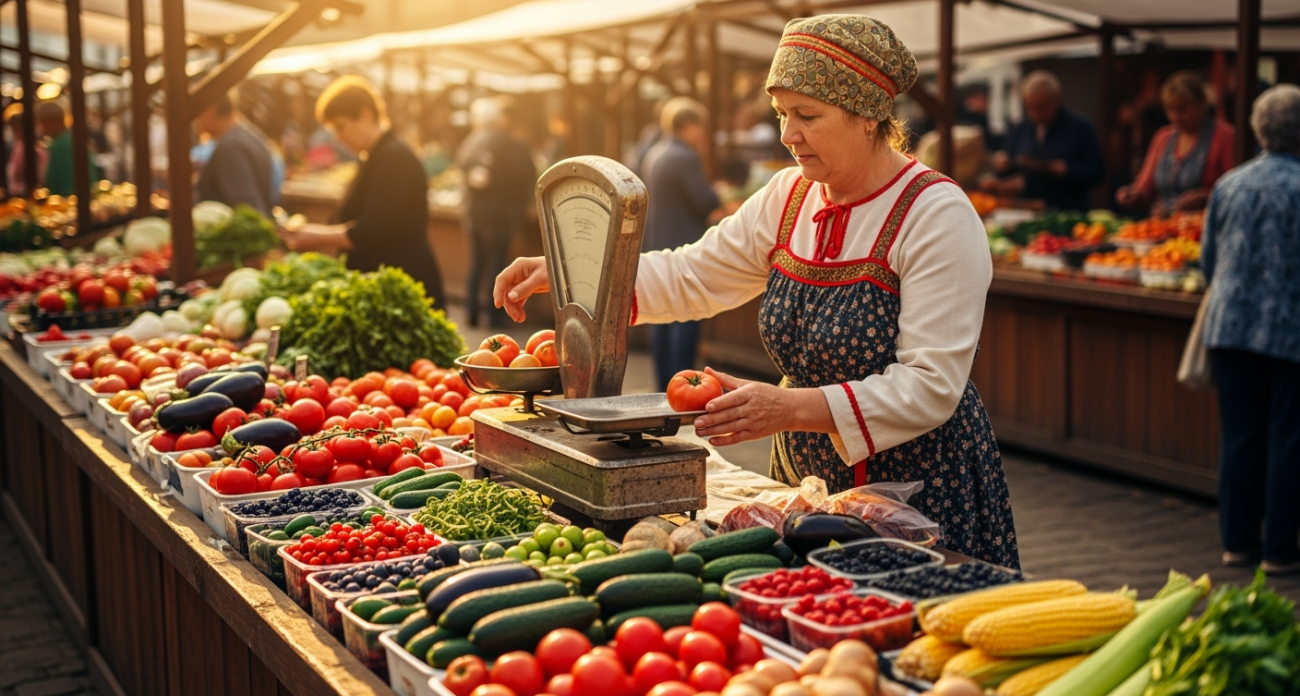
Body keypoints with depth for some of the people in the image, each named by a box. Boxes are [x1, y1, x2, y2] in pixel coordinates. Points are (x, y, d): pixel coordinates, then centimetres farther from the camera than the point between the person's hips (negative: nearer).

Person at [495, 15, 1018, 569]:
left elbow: (930, 387, -24)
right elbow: (692, 275, 7)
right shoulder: (790, 197, 3)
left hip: (920, 492, -6)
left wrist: (790, 409, -34)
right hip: (803, 477, 6)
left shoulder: (937, 216, -18)